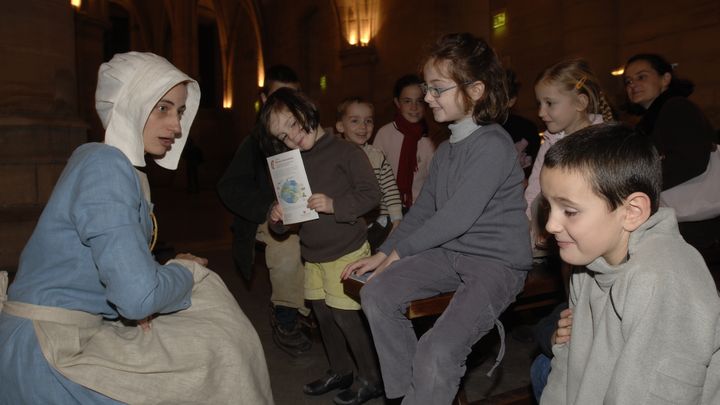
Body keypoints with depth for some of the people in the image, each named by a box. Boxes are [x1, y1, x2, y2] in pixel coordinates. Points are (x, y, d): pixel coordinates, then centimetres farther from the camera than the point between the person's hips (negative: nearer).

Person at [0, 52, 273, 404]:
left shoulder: (123, 166, 9)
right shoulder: (104, 164, -19)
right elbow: (138, 296, -27)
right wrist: (186, 270, -8)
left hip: (75, 333, 8)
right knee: (219, 351, -7)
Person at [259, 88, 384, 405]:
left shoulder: (345, 152, -11)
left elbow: (372, 194, -15)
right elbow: (289, 215, 15)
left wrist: (335, 205, -26)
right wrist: (276, 218, -7)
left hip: (346, 252, -7)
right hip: (312, 254, 7)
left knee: (345, 315, -2)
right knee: (322, 313, 15)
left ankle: (371, 378, 18)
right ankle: (340, 371, 36)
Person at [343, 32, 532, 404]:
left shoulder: (493, 145, -17)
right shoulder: (447, 148, 10)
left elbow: (458, 217, -21)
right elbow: (423, 208, 13)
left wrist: (399, 251, -10)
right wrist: (383, 253, 5)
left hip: (497, 262, -8)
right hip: (450, 253, 8)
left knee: (437, 352, -25)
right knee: (376, 294, -10)